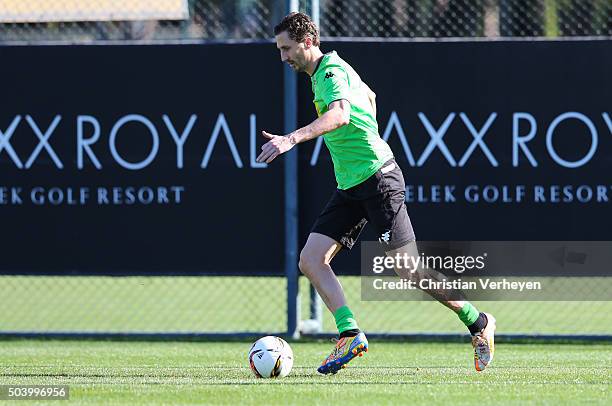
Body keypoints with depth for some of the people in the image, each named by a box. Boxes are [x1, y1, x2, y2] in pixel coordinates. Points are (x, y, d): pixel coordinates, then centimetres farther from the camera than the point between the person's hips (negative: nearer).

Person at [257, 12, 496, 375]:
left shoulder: (331, 71, -15)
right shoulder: (333, 68, 15)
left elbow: (340, 115, -36)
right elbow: (369, 96, 34)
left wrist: (292, 139, -48)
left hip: (377, 178, -10)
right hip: (351, 187, 10)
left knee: (409, 270, -8)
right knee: (310, 260, -5)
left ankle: (478, 323, 8)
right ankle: (350, 334, -11)